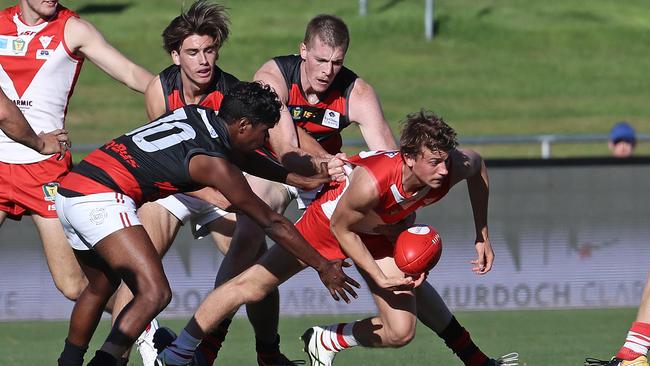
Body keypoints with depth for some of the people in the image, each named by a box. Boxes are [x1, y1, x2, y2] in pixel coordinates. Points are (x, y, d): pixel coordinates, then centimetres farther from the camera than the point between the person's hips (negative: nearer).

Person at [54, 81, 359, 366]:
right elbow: (273, 224, -4)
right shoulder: (215, 164, -9)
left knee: (101, 288, 28)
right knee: (155, 294, -18)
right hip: (102, 199, -10)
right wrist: (323, 266, 4)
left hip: (70, 191, 10)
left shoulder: (197, 115, 13)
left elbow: (238, 157, 33)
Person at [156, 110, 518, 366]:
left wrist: (483, 237, 1)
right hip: (331, 218, -5)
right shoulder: (371, 180, -44)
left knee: (400, 331, -4)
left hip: (383, 233, 5)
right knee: (252, 286, -7)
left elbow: (478, 165, -3)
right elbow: (341, 227, -25)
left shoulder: (452, 167, -30)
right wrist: (378, 275, -23)